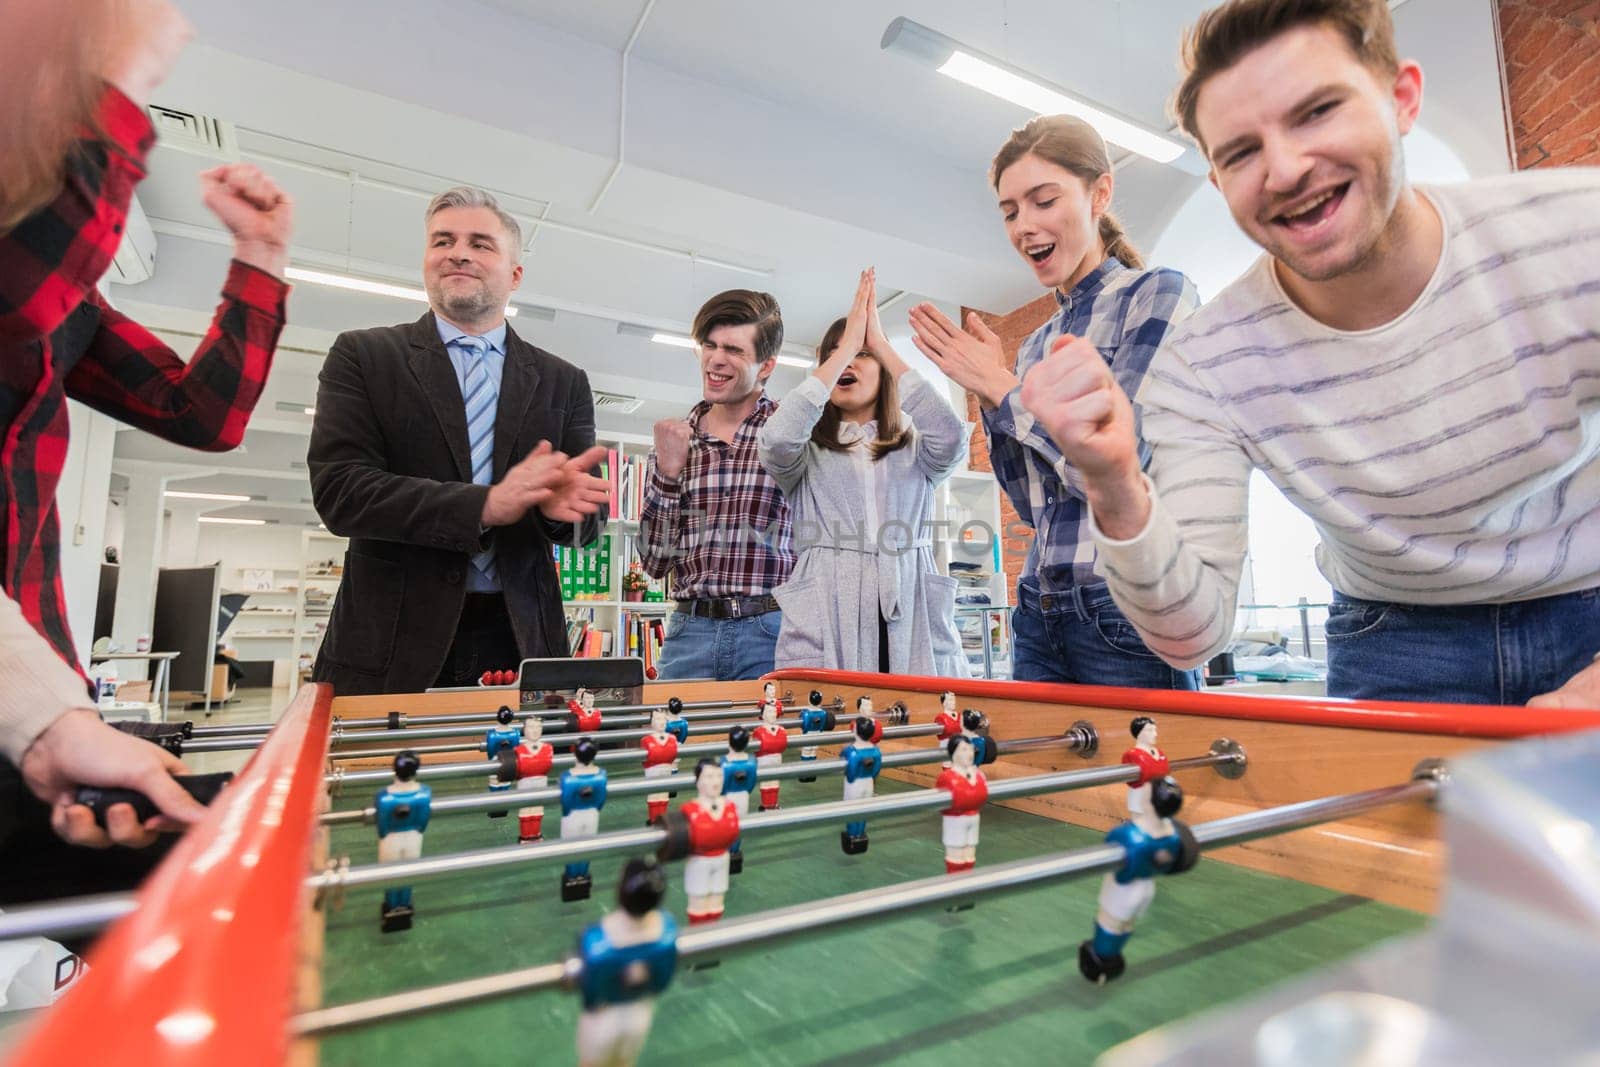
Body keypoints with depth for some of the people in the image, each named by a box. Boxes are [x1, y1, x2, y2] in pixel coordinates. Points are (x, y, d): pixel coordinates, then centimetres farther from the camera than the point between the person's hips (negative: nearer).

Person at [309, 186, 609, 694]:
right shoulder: (362, 356, 3)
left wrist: (561, 503, -21)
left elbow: (591, 516, 4)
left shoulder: (563, 382, 8)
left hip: (521, 638, 2)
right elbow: (338, 488, -8)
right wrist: (487, 505, -21)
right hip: (391, 642, -1)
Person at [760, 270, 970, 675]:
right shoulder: (806, 452, 11)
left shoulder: (915, 449, 16)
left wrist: (881, 344, -2)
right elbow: (776, 439, -13)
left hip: (915, 630, 2)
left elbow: (952, 437, -8)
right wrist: (844, 347, -5)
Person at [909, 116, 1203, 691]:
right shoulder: (1036, 344, 13)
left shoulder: (1158, 295, -4)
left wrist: (1002, 385, -7)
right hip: (1039, 614, 6)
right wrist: (988, 395, 1)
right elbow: (1032, 504, 11)